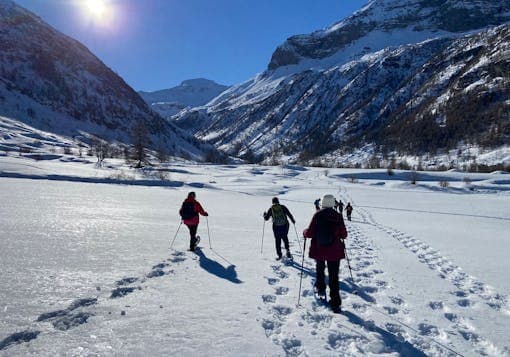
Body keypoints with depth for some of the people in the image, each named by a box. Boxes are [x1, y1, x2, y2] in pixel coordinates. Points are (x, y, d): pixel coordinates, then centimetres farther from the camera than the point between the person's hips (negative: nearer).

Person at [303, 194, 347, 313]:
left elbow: (310, 233, -11)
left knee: (320, 269, 29)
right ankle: (335, 303, 6)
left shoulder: (317, 215, -10)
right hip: (334, 251, 0)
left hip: (319, 250, 0)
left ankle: (320, 288, 36)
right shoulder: (338, 216, -8)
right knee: (334, 277, 6)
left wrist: (304, 232, 11)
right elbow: (344, 235, -2)